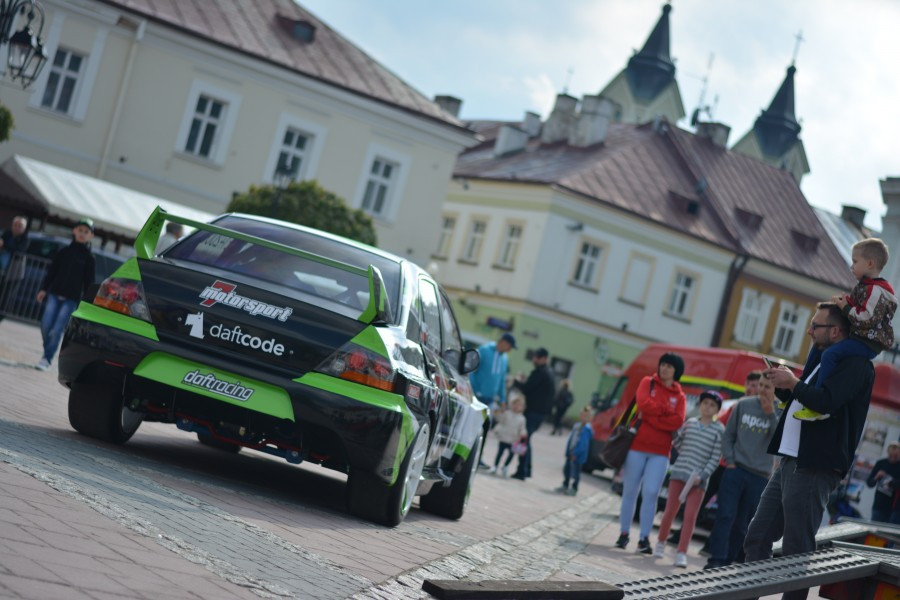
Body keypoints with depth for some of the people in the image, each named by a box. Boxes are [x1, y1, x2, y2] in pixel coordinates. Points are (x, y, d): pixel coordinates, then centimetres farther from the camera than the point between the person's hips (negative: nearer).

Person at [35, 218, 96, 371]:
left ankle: (46, 359, -4)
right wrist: (44, 289, 2)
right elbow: (51, 271, 10)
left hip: (71, 299, -2)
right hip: (55, 294, 2)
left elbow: (89, 281, 3)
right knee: (45, 325, -6)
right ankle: (48, 352, 17)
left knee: (57, 330, -10)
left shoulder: (89, 258, 4)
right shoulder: (64, 252, 9)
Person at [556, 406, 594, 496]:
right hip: (571, 452, 8)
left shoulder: (586, 429, -19)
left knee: (575, 471, 2)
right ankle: (565, 486, 30)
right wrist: (568, 451, 8)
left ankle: (574, 489, 15)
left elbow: (583, 443, -22)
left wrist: (575, 453, -20)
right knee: (567, 469, 16)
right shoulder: (577, 425, 6)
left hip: (578, 455, -8)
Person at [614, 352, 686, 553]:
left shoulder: (679, 396, 8)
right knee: (630, 491, 4)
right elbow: (643, 404, -12)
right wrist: (665, 410, -8)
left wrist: (650, 417, -12)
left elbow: (677, 421, -8)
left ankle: (644, 538, -4)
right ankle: (624, 533, 15)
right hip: (637, 445, 0)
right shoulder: (648, 383, 6)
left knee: (651, 493, -9)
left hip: (660, 452, 0)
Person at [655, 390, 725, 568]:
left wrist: (702, 475, -13)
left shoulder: (719, 430, 0)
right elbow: (677, 445, 19)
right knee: (670, 511, 6)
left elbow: (715, 458, -5)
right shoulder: (690, 423, 9)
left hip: (699, 479, -2)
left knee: (690, 516, -5)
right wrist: (681, 432, 4)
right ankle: (661, 542, 25)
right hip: (679, 472, 2)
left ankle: (681, 553, -1)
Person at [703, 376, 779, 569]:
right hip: (735, 470, 0)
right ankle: (716, 560, -10)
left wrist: (771, 414, -22)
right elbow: (728, 435, 9)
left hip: (760, 476, 0)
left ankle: (727, 562, 14)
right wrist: (729, 460, -2)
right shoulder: (744, 405, 4)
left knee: (742, 524, 6)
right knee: (725, 516, -9)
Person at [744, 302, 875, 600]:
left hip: (813, 469, -10)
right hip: (789, 463, 10)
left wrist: (792, 382, -13)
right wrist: (783, 385, 12)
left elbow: (825, 401, -26)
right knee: (756, 539, 10)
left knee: (797, 552, -5)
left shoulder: (856, 365, -9)